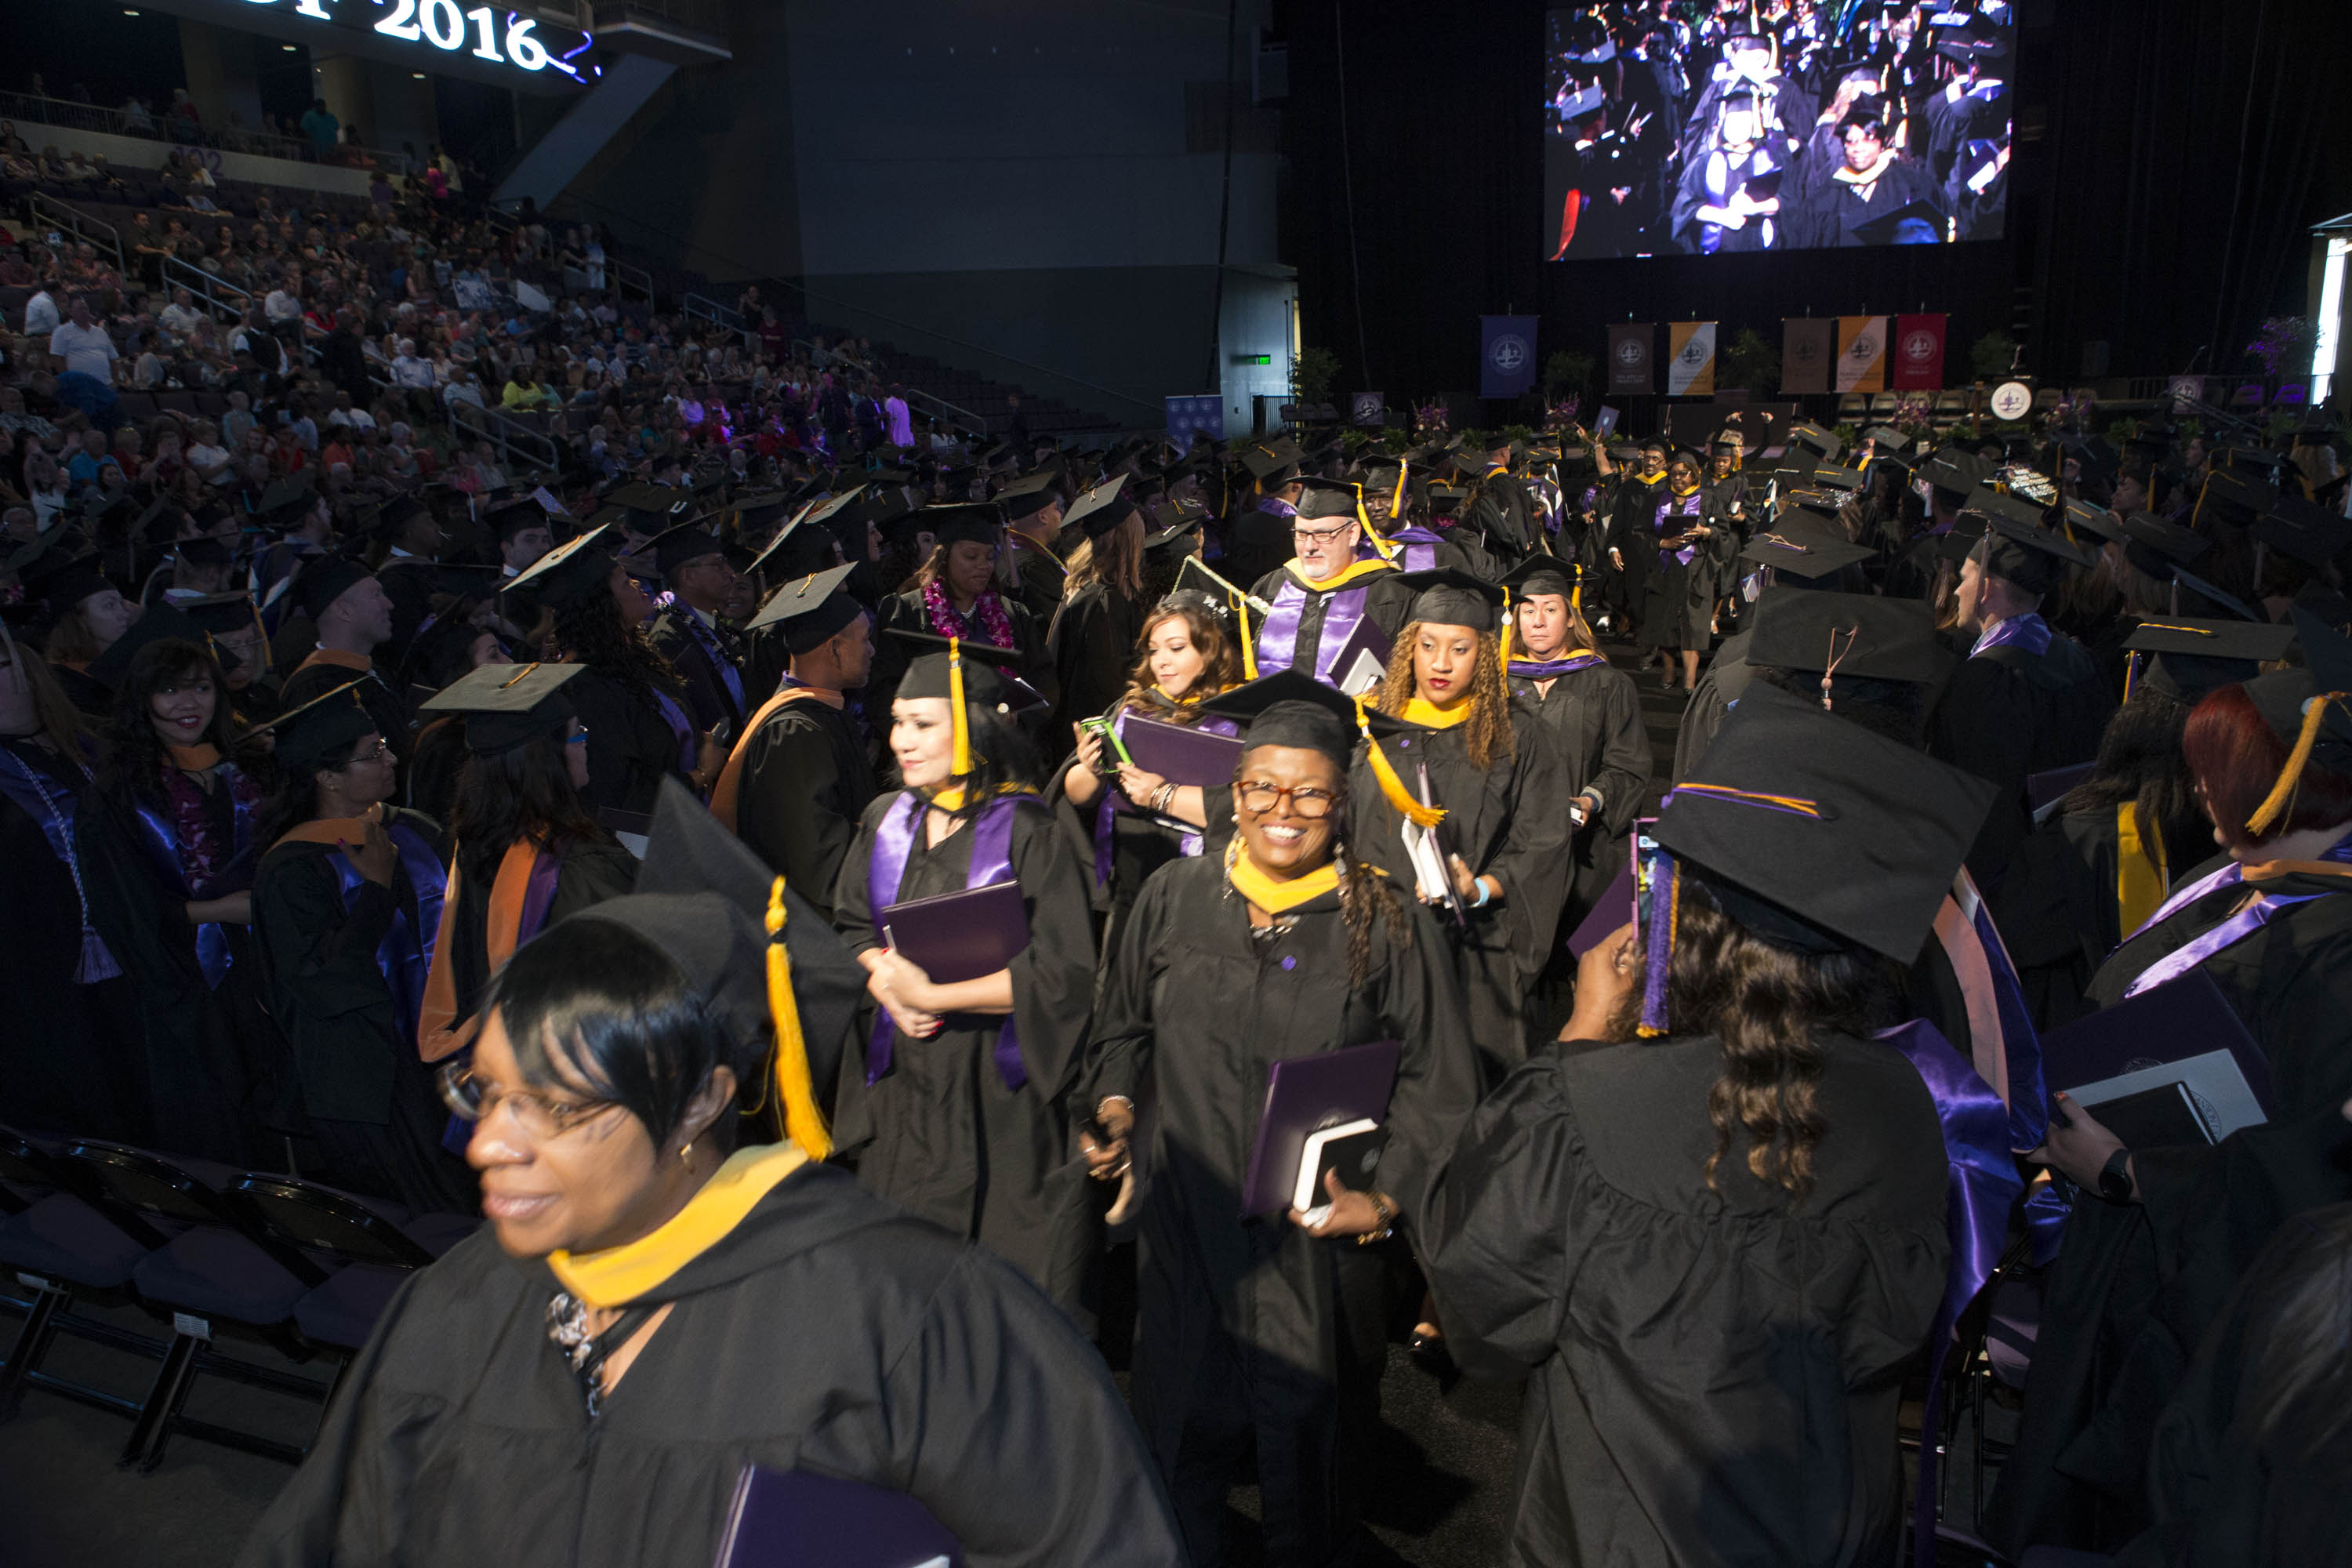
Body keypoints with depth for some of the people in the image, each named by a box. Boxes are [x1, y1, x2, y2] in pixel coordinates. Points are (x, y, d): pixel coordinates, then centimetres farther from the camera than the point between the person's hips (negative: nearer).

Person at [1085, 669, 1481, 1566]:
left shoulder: (1389, 926, -8)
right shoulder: (1174, 900, -1)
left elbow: (1437, 1083, -6)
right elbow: (1126, 1026, 12)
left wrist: (1387, 1201, -16)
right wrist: (1117, 1108, -4)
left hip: (1320, 1238, -2)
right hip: (1184, 1226, 2)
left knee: (1309, 1431, 16)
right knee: (1183, 1425, 19)